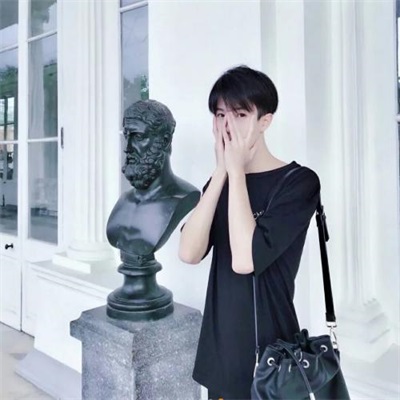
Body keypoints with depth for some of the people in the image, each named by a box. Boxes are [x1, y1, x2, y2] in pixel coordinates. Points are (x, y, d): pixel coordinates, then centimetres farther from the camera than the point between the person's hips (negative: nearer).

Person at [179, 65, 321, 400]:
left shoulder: (299, 181, -13)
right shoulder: (221, 181, 4)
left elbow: (245, 259, -26)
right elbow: (189, 253, -12)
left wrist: (237, 170, -19)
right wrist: (223, 171, -16)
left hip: (269, 354, -5)